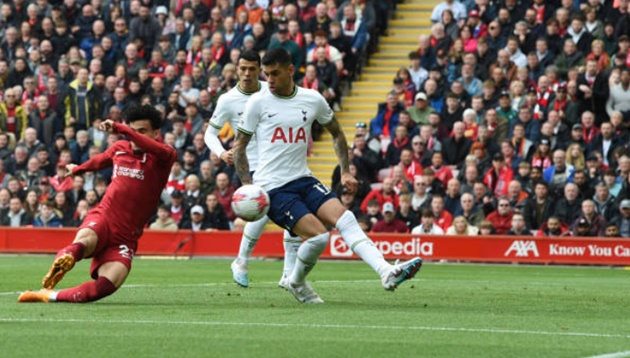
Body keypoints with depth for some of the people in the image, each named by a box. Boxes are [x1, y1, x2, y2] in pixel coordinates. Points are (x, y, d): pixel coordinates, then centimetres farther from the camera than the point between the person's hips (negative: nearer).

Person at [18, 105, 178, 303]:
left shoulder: (162, 158, -1)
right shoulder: (119, 149, 13)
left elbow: (162, 151, -29)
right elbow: (99, 160, 38)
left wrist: (121, 129, -33)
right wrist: (77, 169, 60)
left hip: (126, 237, -2)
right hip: (102, 219, 2)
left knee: (107, 286, -26)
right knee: (85, 241, -39)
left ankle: (50, 296, -22)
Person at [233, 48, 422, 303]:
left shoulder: (313, 100, 6)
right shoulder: (258, 102, -3)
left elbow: (336, 133, 22)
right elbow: (239, 145, 4)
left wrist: (345, 171, 13)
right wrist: (247, 185, -7)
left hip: (304, 180, 4)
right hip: (272, 187, -4)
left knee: (345, 219, -18)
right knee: (318, 235, -20)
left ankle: (387, 273, -28)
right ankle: (296, 282, 7)